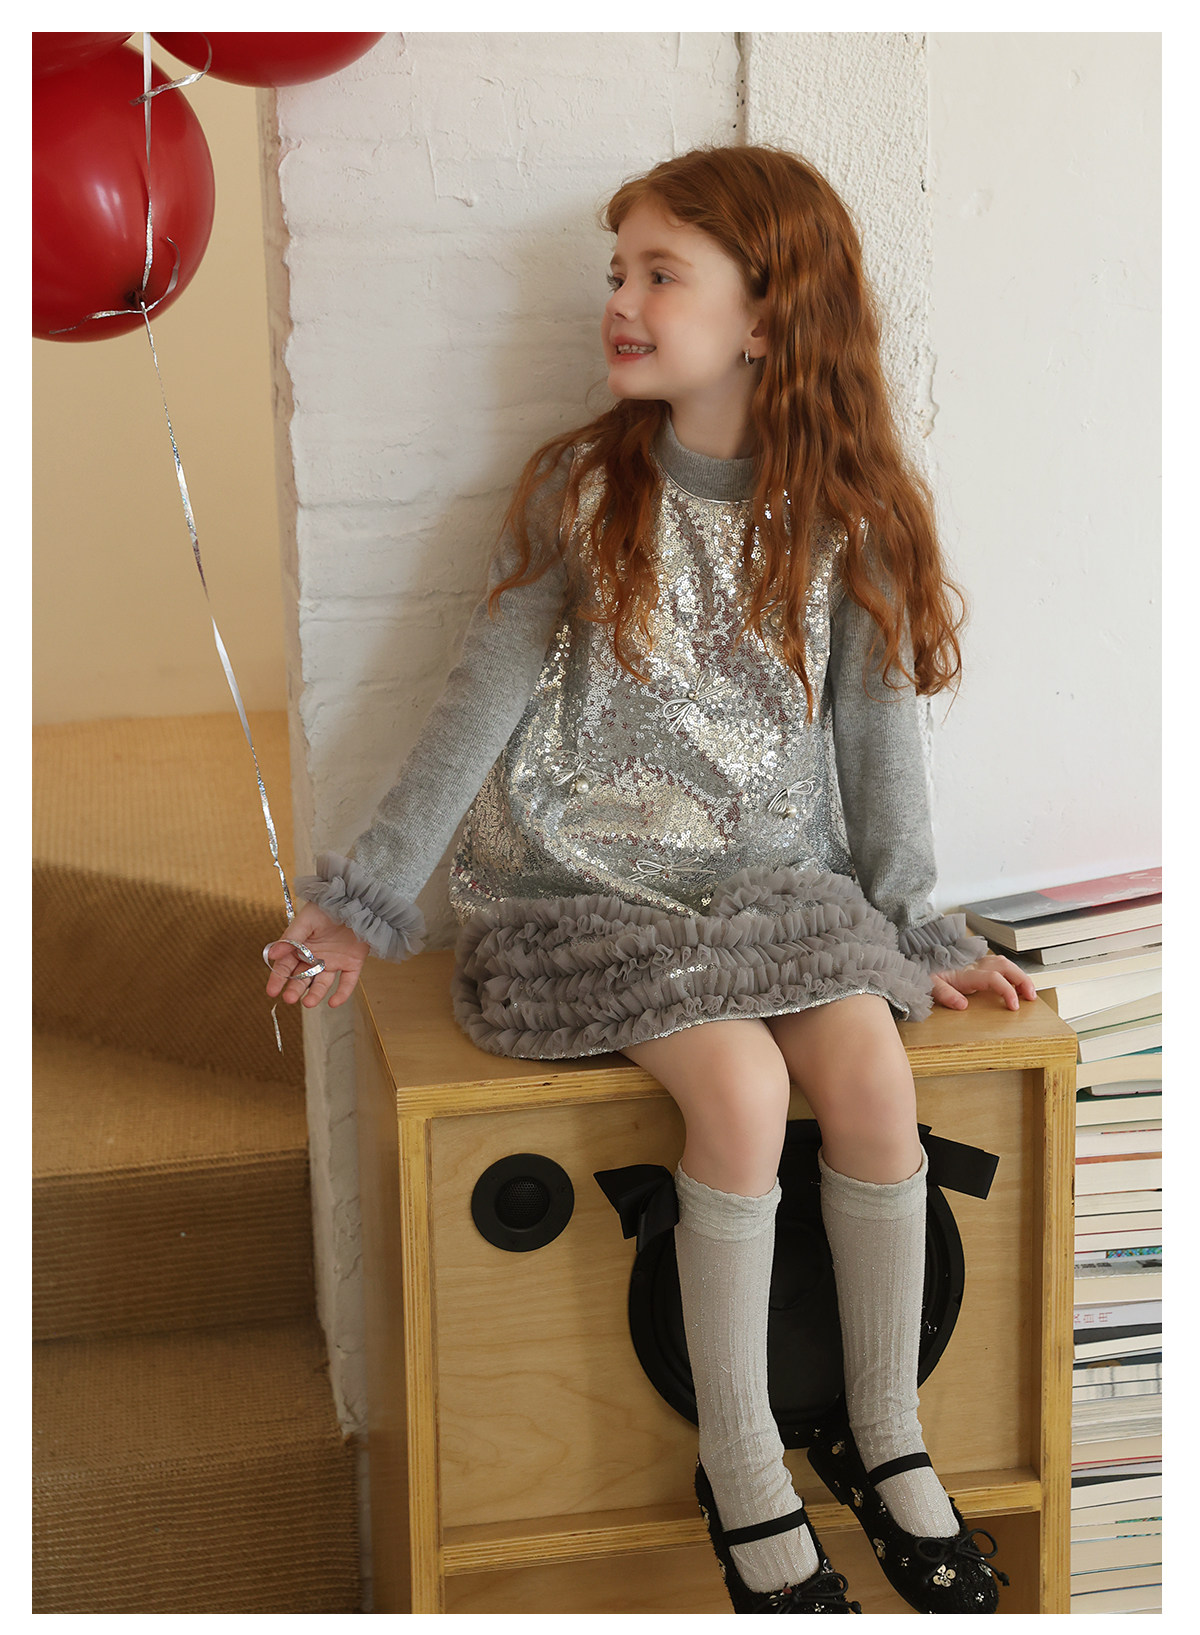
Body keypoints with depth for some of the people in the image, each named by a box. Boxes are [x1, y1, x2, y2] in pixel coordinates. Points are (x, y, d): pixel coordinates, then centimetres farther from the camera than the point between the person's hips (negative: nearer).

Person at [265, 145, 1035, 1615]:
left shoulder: (845, 516, 2)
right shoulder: (583, 491, -1)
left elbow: (875, 731, 7)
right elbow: (482, 698, -2)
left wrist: (918, 927, 7)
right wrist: (364, 896, -6)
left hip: (776, 881, 2)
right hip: (592, 884, -2)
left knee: (872, 1071, -21)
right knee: (739, 1081, -25)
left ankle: (884, 1440, 2)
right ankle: (743, 1475, -8)